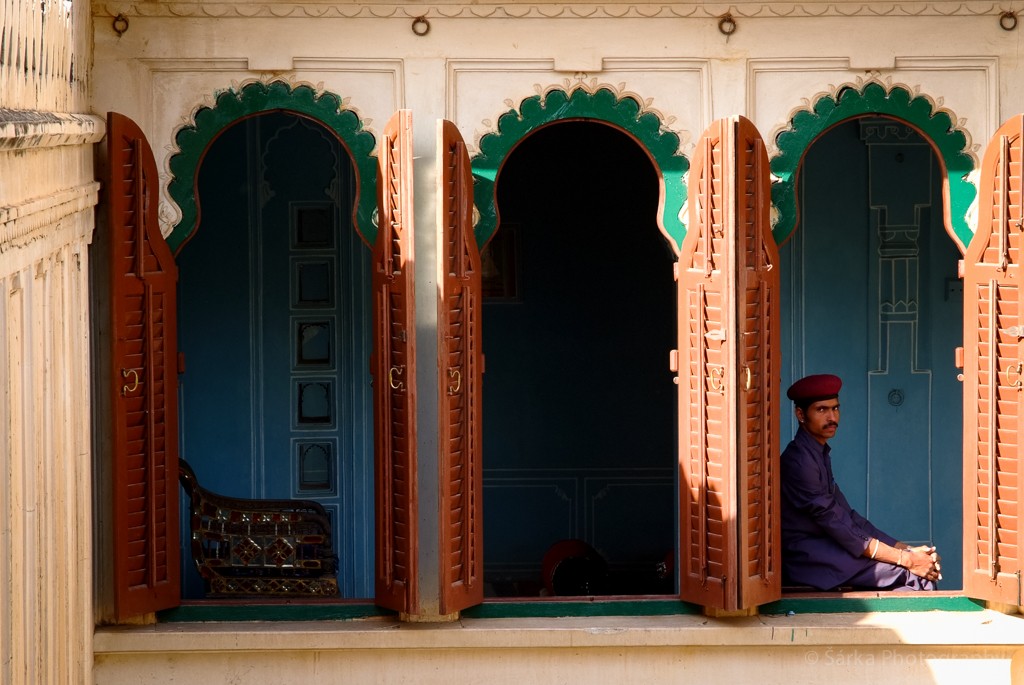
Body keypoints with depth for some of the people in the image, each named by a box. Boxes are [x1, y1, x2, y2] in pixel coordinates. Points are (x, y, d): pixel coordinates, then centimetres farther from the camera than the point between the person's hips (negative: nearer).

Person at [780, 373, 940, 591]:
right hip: (805, 558, -9)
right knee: (913, 573, -19)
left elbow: (848, 517, 14)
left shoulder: (819, 456, 17)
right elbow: (839, 527, -18)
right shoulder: (798, 461, -15)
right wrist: (906, 559, -17)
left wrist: (907, 550, 2)